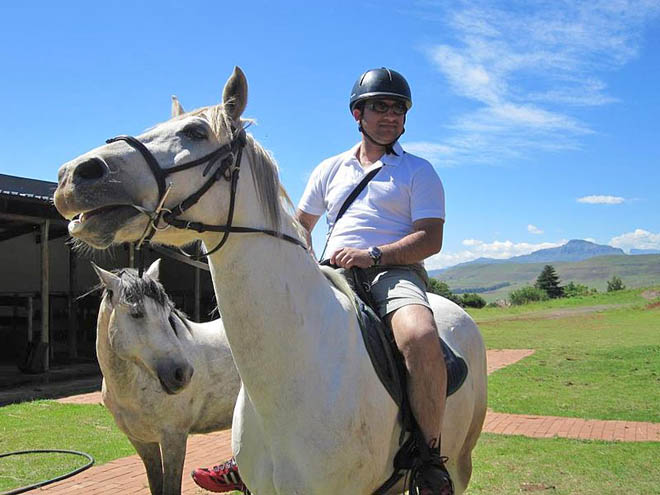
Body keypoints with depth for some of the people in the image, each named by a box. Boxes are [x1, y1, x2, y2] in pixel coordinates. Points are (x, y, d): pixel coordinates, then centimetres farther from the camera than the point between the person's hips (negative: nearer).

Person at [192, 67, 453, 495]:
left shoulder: (419, 171, 10)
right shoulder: (331, 169, 21)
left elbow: (430, 238, -3)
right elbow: (302, 224, 27)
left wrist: (374, 255, -18)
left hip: (395, 271, -4)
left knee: (421, 337, -37)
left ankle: (432, 461, -19)